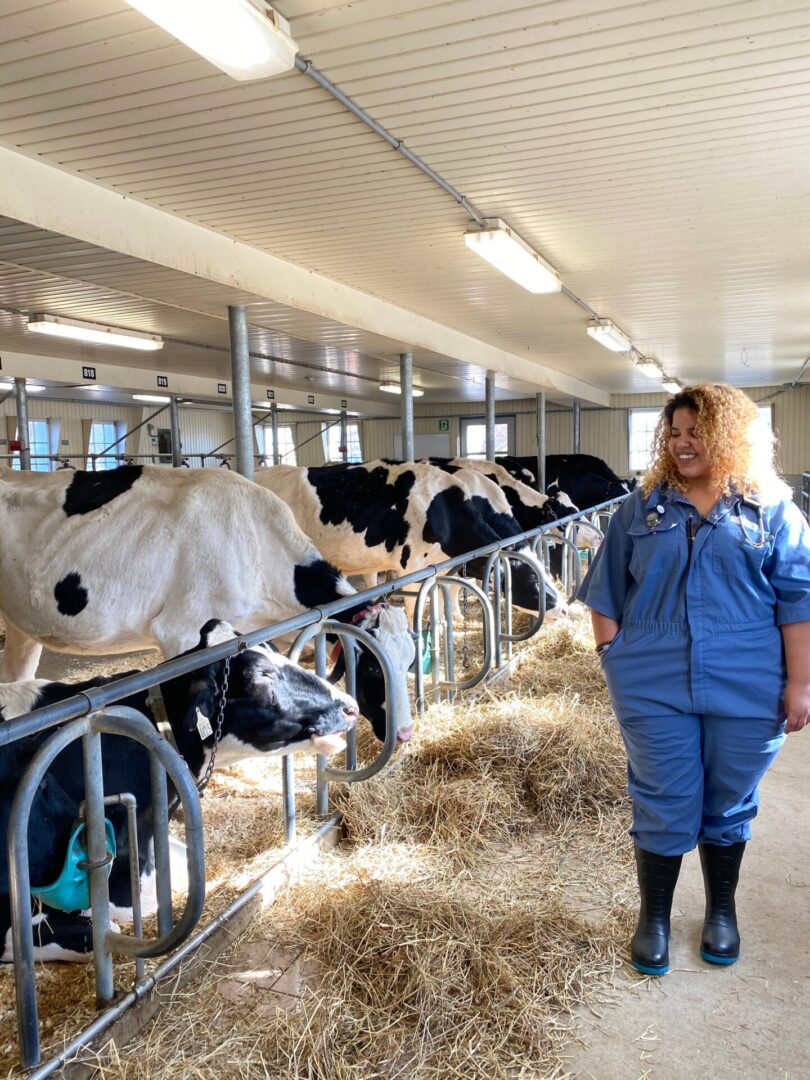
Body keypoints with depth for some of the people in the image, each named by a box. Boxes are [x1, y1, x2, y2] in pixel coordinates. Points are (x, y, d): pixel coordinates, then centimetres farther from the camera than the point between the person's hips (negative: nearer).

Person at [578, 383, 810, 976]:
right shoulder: (643, 507, 5)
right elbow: (608, 591, 7)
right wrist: (612, 658, 1)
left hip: (746, 692, 0)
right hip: (654, 688, 1)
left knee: (729, 806, 15)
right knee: (662, 806, 9)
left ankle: (722, 913, 38)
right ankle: (654, 919, 28)